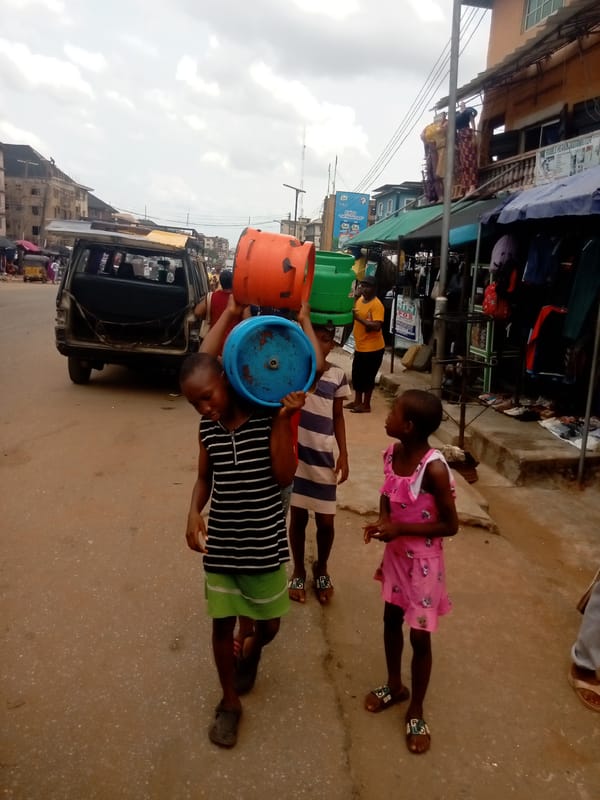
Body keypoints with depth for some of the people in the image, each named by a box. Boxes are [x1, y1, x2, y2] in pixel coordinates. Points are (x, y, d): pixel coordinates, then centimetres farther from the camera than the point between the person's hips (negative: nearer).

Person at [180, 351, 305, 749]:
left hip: (265, 545, -2)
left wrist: (281, 419, -25)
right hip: (221, 546, 3)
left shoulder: (268, 418, -13)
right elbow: (204, 479, 10)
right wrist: (194, 513, -8)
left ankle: (251, 652, 50)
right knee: (222, 624, 12)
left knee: (269, 624, 14)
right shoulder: (208, 429, -1)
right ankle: (230, 701, 34)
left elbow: (284, 475, -19)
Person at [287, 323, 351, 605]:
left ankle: (321, 570, 36)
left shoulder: (338, 375, 0)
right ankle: (299, 571, 34)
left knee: (325, 522, 8)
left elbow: (338, 417, 7)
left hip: (323, 458, 1)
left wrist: (344, 454, 2)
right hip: (295, 455, -1)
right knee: (297, 518, 11)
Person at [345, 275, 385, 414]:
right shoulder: (360, 299, 8)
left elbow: (377, 326, -28)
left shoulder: (377, 305, -18)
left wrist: (359, 319, -29)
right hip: (359, 346, 9)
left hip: (373, 348, -9)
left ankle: (366, 405, 13)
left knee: (367, 377, 1)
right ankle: (357, 401, 30)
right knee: (356, 375, 16)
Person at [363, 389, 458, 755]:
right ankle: (395, 686, 46)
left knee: (420, 637, 8)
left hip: (423, 560, -7)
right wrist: (382, 520, -9)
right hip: (395, 553, 7)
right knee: (391, 619, 22)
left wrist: (400, 528, -25)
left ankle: (416, 712, 29)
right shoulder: (393, 454, -8)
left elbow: (451, 525, -20)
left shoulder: (434, 469, -28)